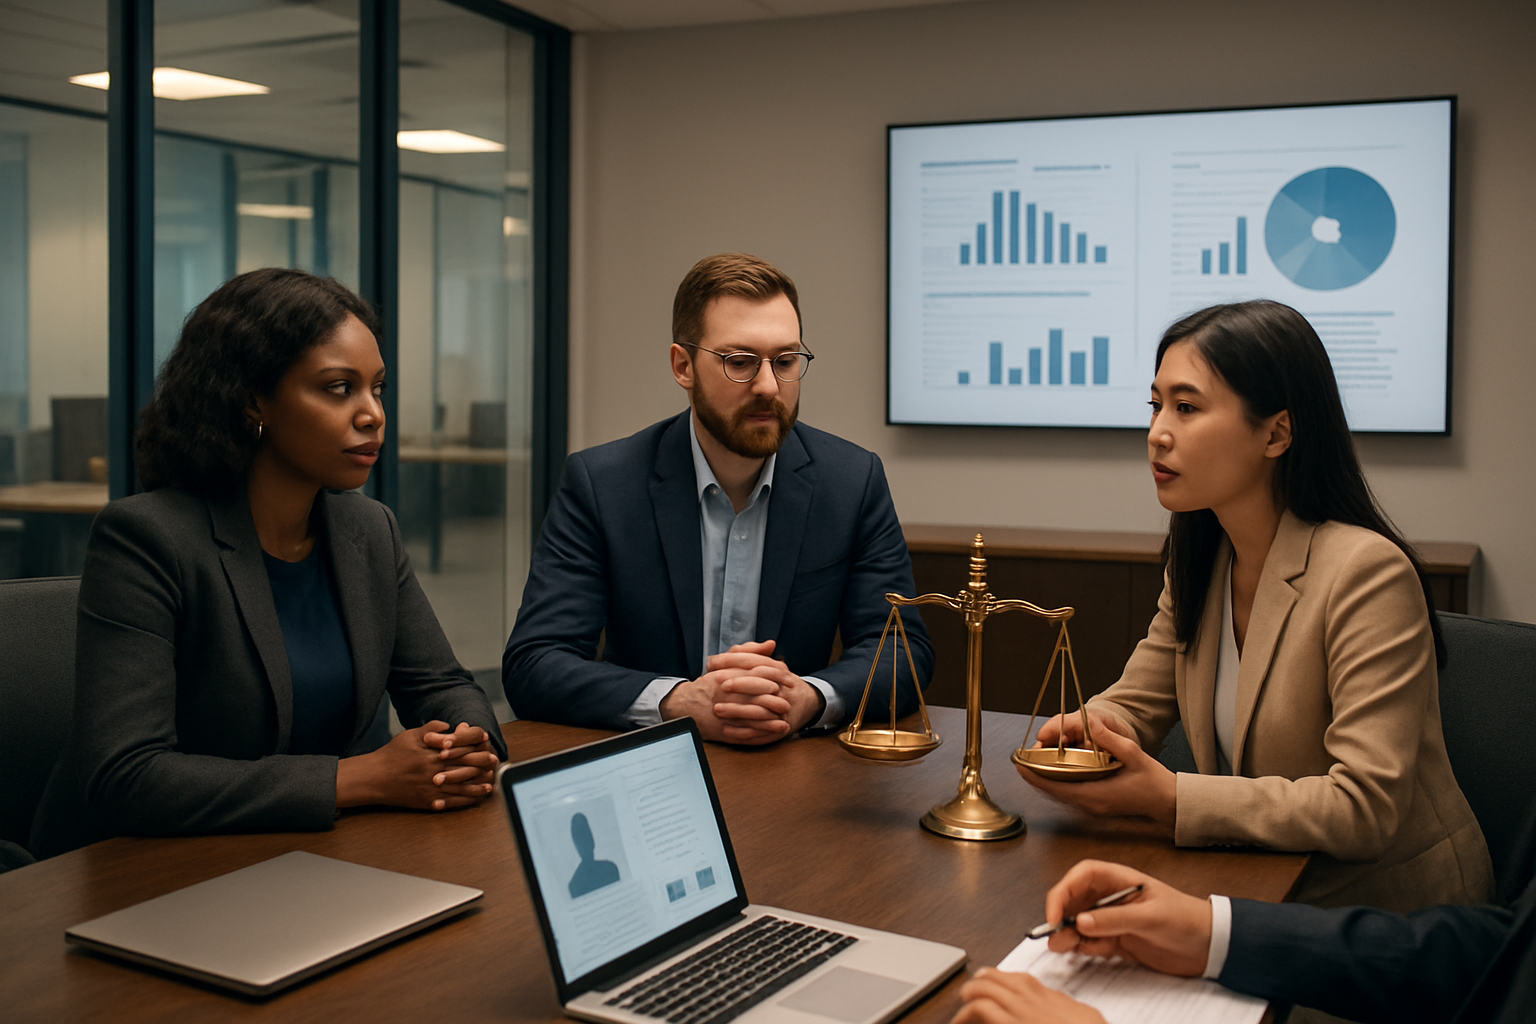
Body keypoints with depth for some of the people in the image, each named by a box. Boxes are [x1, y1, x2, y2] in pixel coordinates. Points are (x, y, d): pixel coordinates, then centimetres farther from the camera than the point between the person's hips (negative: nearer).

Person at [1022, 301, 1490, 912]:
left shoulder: (1368, 574, -21)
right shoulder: (1200, 561, 2)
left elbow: (1365, 808, -26)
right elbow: (1134, 705, 8)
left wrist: (1171, 800, -31)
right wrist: (1085, 731, -15)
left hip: (1386, 903, -6)